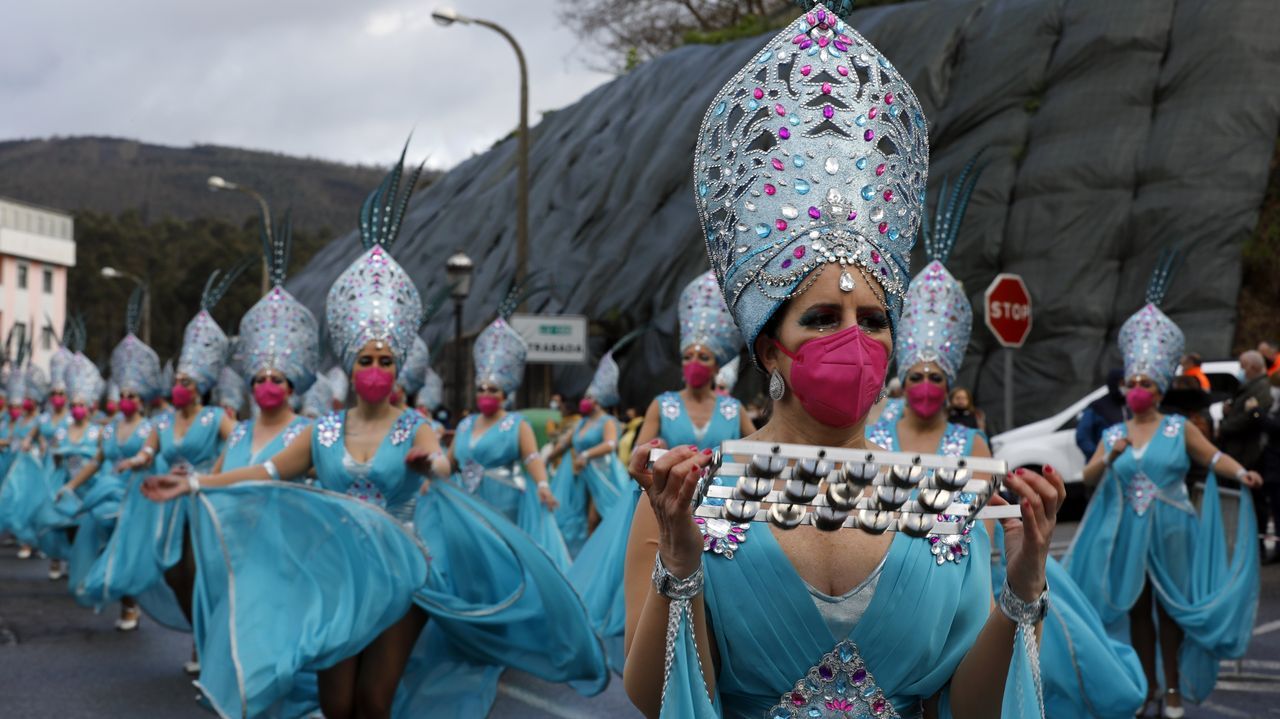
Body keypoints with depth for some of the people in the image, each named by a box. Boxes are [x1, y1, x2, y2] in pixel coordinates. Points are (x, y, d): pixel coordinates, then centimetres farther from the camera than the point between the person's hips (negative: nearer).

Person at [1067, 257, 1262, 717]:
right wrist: (1109, 459, -18)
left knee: (1171, 608, 1)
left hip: (1169, 532, -3)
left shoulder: (1179, 429, -1)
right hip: (1128, 535, 3)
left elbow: (1213, 456, -10)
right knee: (1137, 609, 7)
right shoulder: (1113, 435, 7)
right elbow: (1089, 478, 1)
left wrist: (1240, 473, -28)